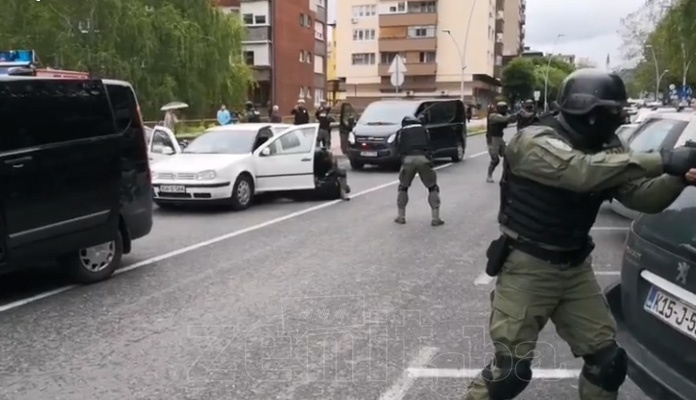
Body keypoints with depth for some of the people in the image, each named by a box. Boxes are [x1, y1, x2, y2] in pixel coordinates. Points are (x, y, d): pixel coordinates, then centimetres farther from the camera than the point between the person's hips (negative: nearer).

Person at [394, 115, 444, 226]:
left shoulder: (401, 132, 25)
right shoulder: (424, 130, 29)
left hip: (408, 159, 0)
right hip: (423, 158, 0)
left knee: (403, 187, 21)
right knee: (433, 188, 14)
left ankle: (401, 217, 20)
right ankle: (435, 218, 5)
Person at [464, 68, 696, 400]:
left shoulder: (603, 149, 4)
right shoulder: (535, 142, -20)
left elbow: (644, 198, -3)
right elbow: (583, 172, -39)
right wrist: (664, 161, -42)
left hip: (576, 268, 7)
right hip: (527, 268, -7)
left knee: (608, 361, 8)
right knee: (511, 369, -4)